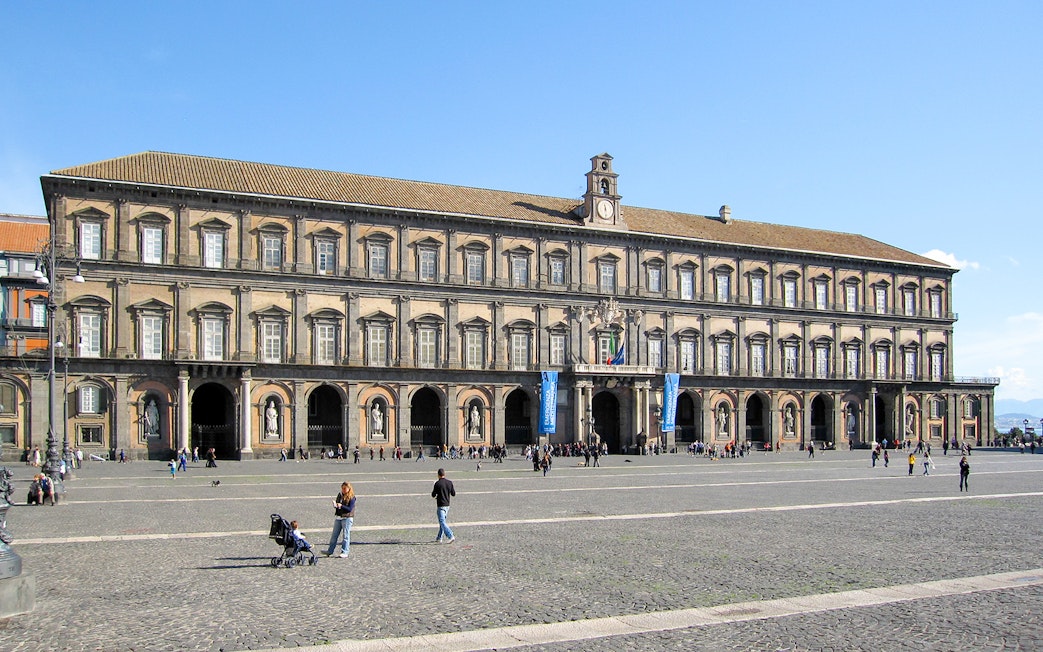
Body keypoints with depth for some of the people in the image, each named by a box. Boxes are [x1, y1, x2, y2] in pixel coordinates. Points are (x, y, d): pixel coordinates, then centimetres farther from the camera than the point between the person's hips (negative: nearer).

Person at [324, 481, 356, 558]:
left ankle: (344, 552, 4)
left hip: (347, 518, -6)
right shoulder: (340, 495, 9)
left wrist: (341, 506, -23)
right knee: (334, 535, 11)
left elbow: (350, 509, -15)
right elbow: (336, 504, 13)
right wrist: (335, 505, -9)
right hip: (338, 517, 6)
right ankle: (330, 551, 19)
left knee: (345, 536, -1)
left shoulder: (351, 497, -9)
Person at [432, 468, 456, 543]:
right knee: (442, 521, 17)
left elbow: (433, 495, -6)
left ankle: (451, 536, -17)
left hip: (441, 505, -7)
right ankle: (439, 538, 23)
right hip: (447, 505, 7)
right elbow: (453, 494, 7)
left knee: (442, 522, -6)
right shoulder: (450, 482, 2)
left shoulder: (437, 483, -13)